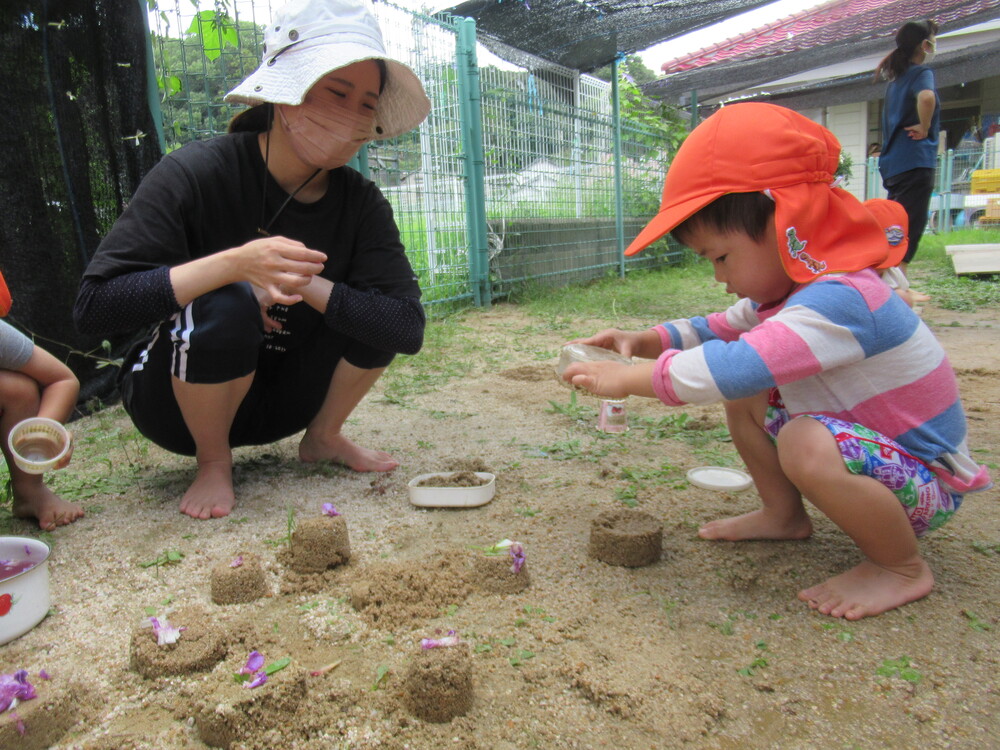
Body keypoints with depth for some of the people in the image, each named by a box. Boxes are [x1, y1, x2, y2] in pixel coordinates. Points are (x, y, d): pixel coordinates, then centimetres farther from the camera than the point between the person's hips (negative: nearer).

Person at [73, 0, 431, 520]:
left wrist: (303, 285, -29)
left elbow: (408, 329, -21)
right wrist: (235, 263, -38)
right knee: (227, 304, -33)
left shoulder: (359, 202, -11)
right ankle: (213, 461, -7)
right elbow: (92, 307, -27)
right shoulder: (196, 175, -21)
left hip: (279, 398, 4)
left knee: (368, 305, -17)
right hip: (176, 399, -3)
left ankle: (323, 437, 6)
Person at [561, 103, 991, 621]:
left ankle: (903, 568, -11)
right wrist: (643, 341, -6)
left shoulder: (840, 301, -33)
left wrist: (630, 378, -33)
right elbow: (720, 331, 12)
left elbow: (735, 367, -44)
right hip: (866, 447, 9)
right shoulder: (786, 292, 0)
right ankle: (784, 515, 17)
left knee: (807, 445, -37)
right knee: (744, 400, 4)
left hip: (928, 481, -9)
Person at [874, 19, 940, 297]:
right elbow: (926, 97, -31)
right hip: (916, 161, -8)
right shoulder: (921, 73, -8)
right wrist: (924, 128, -17)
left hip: (893, 162, 8)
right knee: (911, 225, -7)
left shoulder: (897, 78, 17)